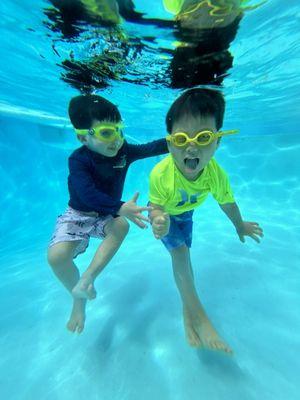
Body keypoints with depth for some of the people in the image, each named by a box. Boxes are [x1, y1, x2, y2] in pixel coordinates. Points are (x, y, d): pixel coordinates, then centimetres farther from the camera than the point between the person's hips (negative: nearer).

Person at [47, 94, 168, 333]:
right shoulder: (78, 160, -22)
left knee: (121, 226, -31)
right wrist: (121, 208, -47)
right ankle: (79, 298, 9)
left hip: (107, 215, 3)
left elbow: (152, 148, -10)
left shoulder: (124, 151, -8)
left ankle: (87, 280, -17)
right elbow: (88, 194, -35)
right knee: (56, 256, -22)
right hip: (79, 214, -2)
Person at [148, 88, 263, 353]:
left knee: (182, 254, 10)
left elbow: (227, 202, -12)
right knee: (180, 252, -19)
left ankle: (187, 310, 30)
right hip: (163, 213, -2)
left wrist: (240, 226, 7)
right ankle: (197, 315, -3)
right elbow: (156, 207, -28)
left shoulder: (216, 174, -32)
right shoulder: (160, 174, -41)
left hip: (185, 212, 3)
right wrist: (159, 220, -53)